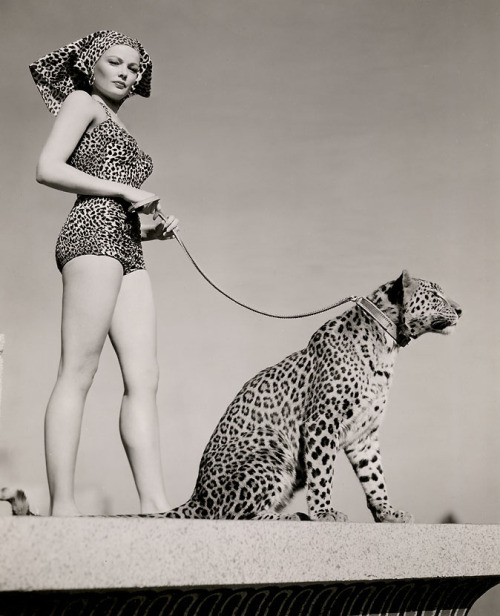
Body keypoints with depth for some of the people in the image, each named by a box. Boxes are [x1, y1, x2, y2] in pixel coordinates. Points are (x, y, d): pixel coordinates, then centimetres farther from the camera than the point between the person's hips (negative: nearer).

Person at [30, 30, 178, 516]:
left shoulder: (117, 128, 33)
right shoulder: (82, 102, 12)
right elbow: (48, 169, -5)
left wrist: (154, 229, 8)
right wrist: (125, 191, -6)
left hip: (125, 249, 8)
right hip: (92, 232, -8)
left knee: (143, 377, -6)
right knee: (77, 374, -14)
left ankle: (154, 504, -11)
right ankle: (62, 505, -16)